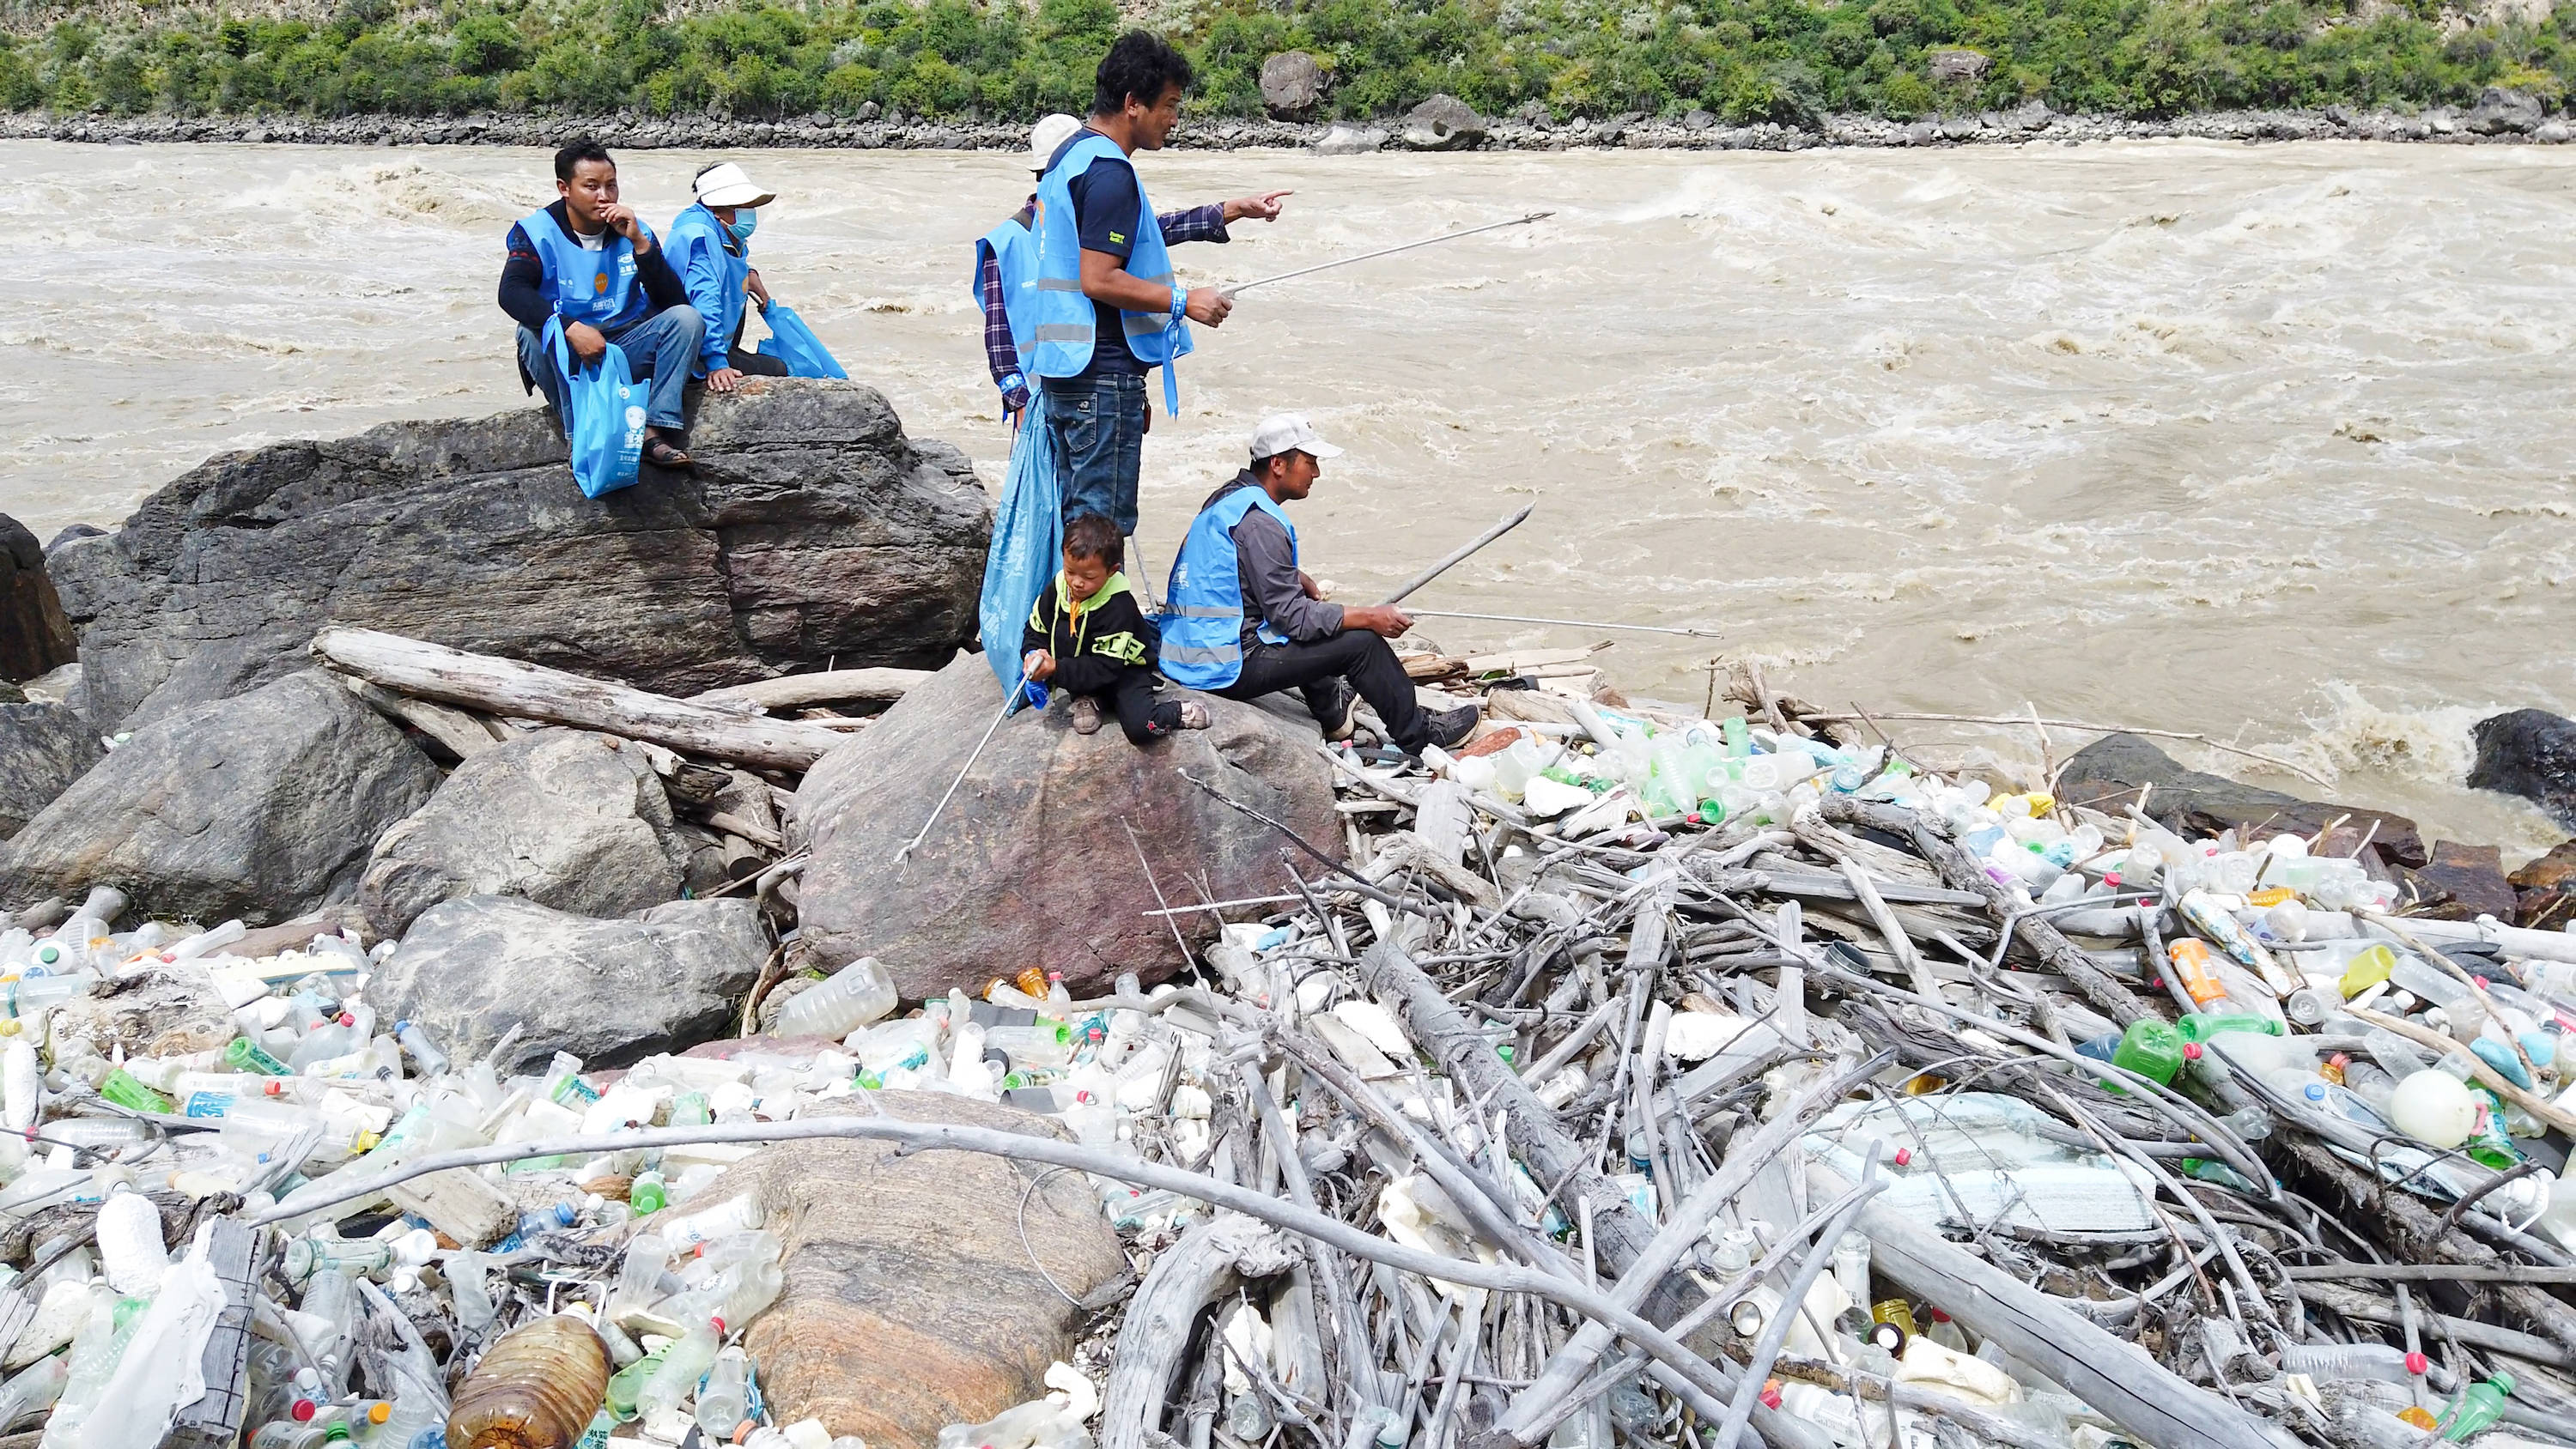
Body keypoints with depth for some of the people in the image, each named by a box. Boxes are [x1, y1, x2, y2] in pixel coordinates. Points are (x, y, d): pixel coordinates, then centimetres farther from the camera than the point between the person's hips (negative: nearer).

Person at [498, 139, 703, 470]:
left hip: (627, 351, 3)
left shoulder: (633, 230, 4)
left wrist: (639, 243, -16)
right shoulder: (538, 231, -5)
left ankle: (654, 433, -29)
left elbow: (674, 300, -5)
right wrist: (570, 328, -39)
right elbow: (512, 293, -23)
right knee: (533, 333, -33)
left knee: (687, 317, -20)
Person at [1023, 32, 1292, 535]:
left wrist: (1235, 211, 25)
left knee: (1076, 513, 16)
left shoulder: (1072, 154, 16)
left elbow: (1135, 236, 25)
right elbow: (1099, 281, -22)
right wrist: (1183, 301, -15)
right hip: (1104, 376, -10)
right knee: (1104, 523, -5)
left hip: (1062, 369, 10)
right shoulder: (1109, 171, -16)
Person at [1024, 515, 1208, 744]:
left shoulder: (1118, 608, -29)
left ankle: (1177, 712, 5)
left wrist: (1056, 669, -37)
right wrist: (1033, 654, -22)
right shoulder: (1057, 590, -11)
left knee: (1140, 727, -29)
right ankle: (1085, 699, -3)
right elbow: (1035, 631, 2)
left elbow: (1105, 668, -30)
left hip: (1123, 671, -6)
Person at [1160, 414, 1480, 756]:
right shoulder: (1258, 522, -20)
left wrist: (1300, 580, 13)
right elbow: (1292, 616, -19)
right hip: (1225, 669, -10)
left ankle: (1331, 711, 43)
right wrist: (1369, 617, -14)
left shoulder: (1229, 498, 9)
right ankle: (1418, 735, 10)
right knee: (1362, 643, -6)